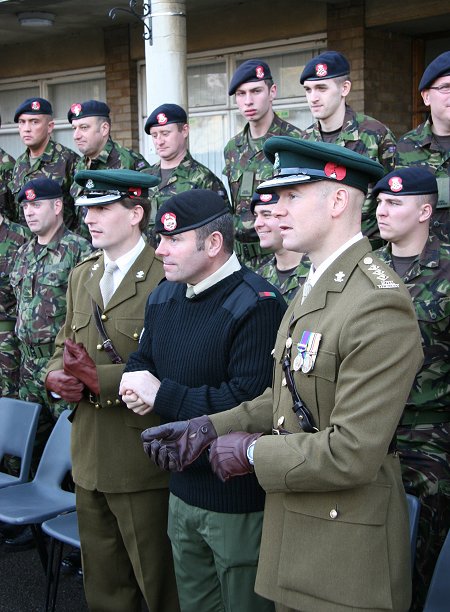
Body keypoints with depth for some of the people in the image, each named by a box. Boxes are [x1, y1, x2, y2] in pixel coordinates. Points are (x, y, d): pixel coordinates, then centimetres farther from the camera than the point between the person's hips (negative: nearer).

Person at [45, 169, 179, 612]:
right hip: (90, 461, 7)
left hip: (143, 462, -7)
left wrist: (102, 379, -25)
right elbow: (64, 347, 18)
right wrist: (57, 376, -4)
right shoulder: (81, 276, 12)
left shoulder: (167, 277, -13)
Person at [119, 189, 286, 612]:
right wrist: (136, 388, -9)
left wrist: (162, 395, -22)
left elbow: (248, 401, -30)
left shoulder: (257, 305, -22)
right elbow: (143, 359, 16)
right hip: (183, 490, 8)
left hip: (240, 501, -8)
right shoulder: (164, 296, 5)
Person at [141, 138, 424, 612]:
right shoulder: (315, 286, 10)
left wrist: (251, 452, -15)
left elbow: (353, 454, -26)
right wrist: (209, 428, 4)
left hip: (344, 551, -8)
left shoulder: (378, 305, -23)